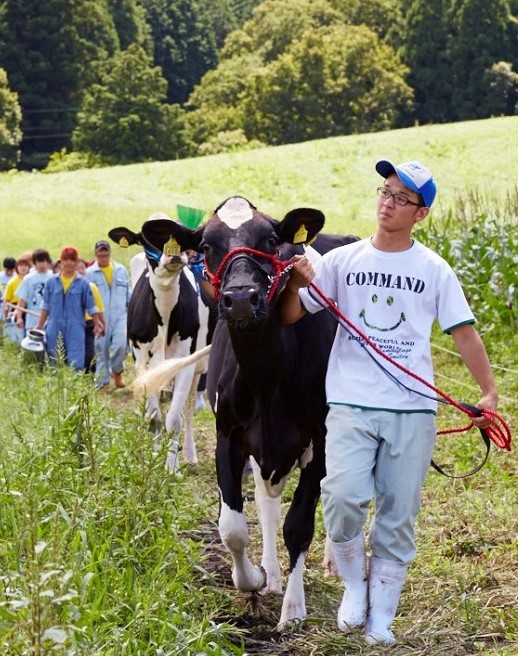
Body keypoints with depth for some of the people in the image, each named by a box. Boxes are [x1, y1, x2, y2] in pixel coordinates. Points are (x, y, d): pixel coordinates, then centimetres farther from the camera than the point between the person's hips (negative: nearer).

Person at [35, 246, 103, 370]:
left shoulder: (83, 283, 1)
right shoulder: (51, 282, 6)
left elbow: (91, 307, 5)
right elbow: (46, 306, 10)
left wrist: (97, 324, 2)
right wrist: (39, 326, 9)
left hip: (75, 329, -2)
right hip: (55, 330, 2)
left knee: (76, 364, -10)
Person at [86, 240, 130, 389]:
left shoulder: (121, 270, 10)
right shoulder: (90, 273, 1)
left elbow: (129, 293, 15)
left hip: (120, 315, 1)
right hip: (100, 317, -1)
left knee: (121, 344, -17)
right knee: (101, 349, 3)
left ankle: (116, 371, 10)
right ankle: (102, 383, 11)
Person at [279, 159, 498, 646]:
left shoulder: (434, 270, 4)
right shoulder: (342, 261, 5)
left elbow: (464, 333, 4)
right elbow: (289, 315, 7)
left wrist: (489, 392, -7)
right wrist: (297, 284, -14)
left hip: (413, 409, 1)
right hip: (351, 404, 0)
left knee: (397, 516, 3)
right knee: (344, 497, -19)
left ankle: (380, 615, 17)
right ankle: (354, 584, 7)